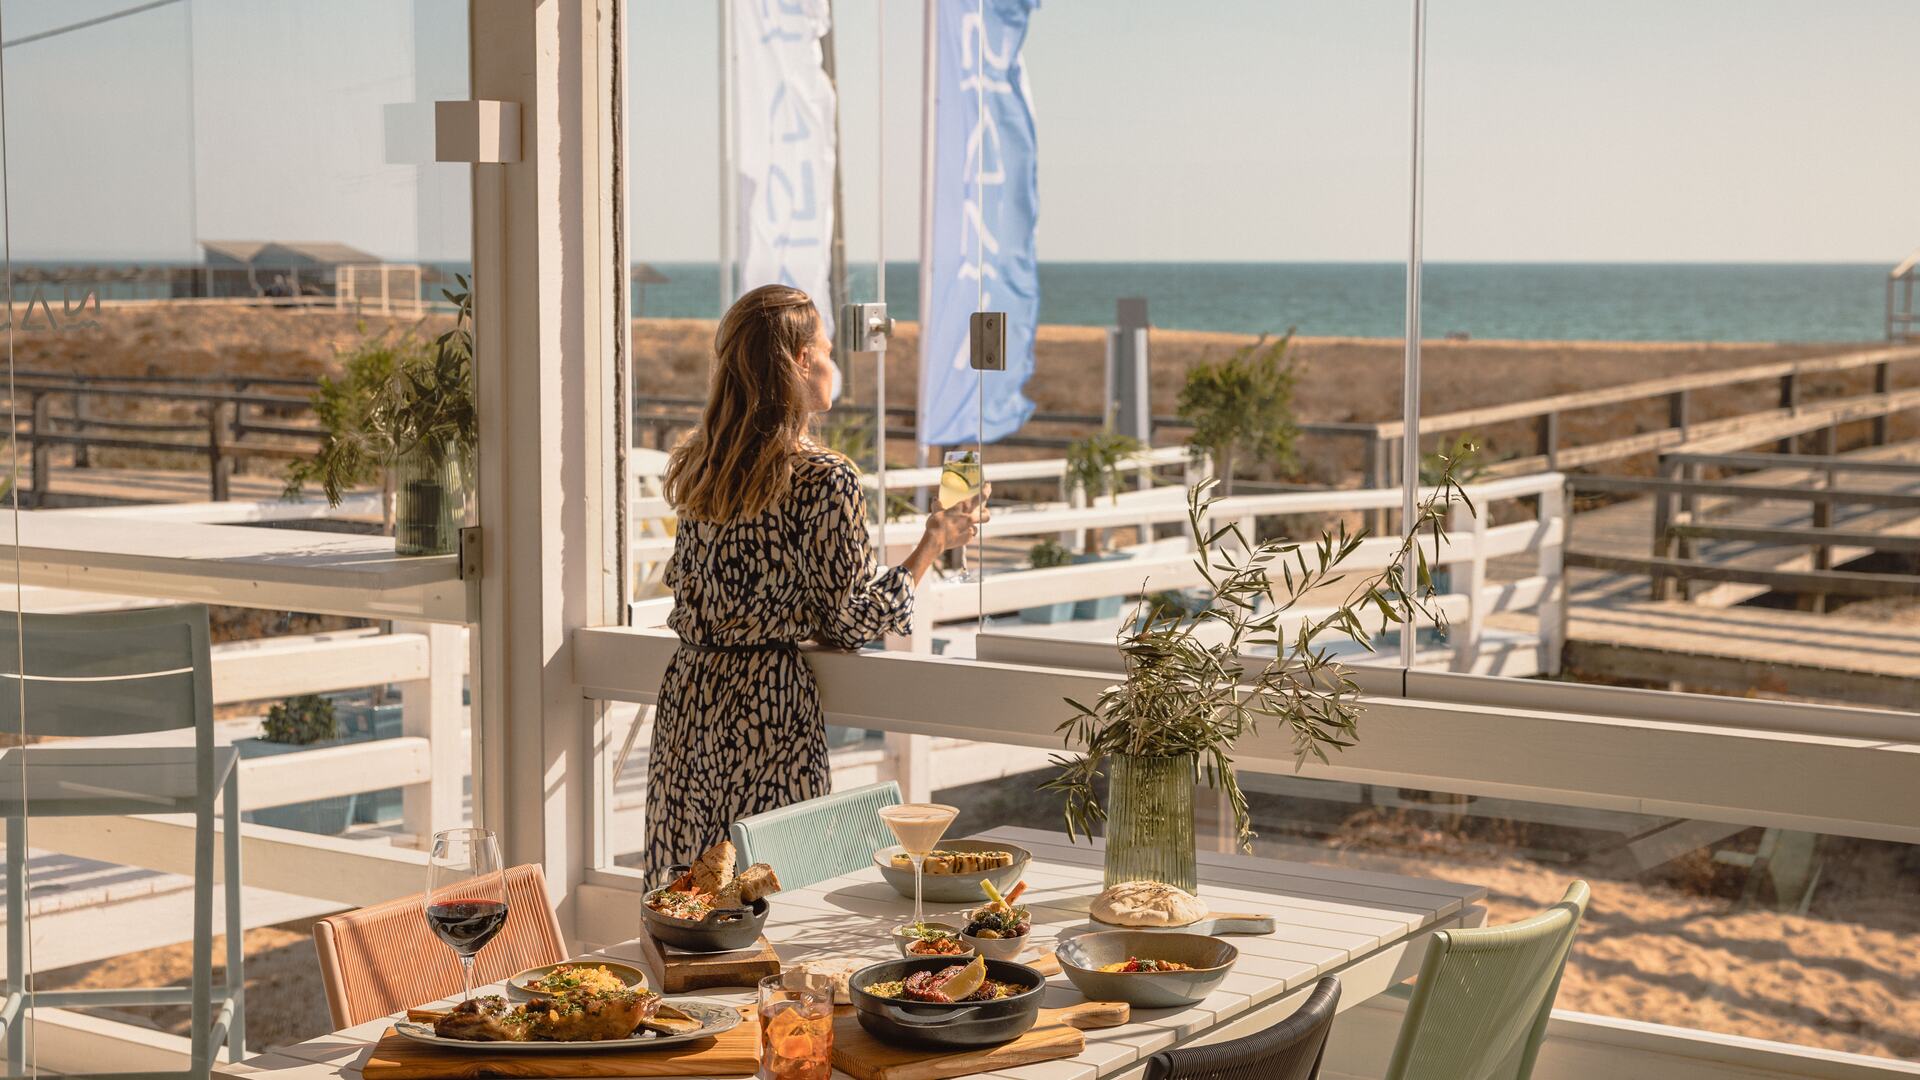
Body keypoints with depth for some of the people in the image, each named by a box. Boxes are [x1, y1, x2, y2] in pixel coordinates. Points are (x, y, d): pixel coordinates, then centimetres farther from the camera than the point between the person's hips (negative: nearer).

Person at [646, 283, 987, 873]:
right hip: (768, 702, -7)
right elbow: (854, 622, -9)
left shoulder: (697, 466, 6)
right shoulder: (825, 479, -14)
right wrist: (935, 541, 2)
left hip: (690, 694, 7)